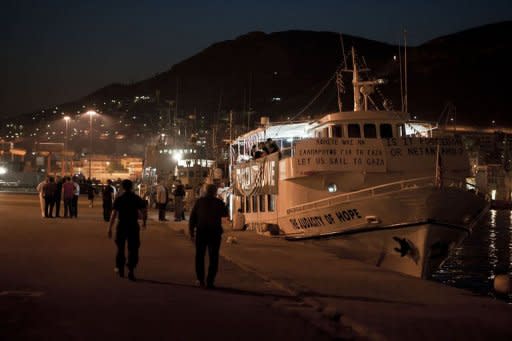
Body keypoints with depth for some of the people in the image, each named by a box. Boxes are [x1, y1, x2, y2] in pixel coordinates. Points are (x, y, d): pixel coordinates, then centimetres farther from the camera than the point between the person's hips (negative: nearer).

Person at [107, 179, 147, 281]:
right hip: (134, 226, 0)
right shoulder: (137, 198, -1)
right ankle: (130, 270, -7)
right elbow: (144, 211, -3)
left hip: (122, 225, 0)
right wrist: (144, 222, 16)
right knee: (133, 249, 4)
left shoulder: (118, 199, -5)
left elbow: (114, 214, -11)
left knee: (120, 247, 17)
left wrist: (109, 228, -10)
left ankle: (120, 268, 27)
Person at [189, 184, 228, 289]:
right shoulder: (219, 202, -3)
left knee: (200, 256, 14)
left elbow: (192, 217, -1)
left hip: (201, 231, 1)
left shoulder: (199, 201, -1)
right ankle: (210, 281, -1)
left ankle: (200, 279, 9)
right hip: (215, 232, -1)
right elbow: (225, 214, 13)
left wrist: (191, 231, 7)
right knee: (213, 257, 5)